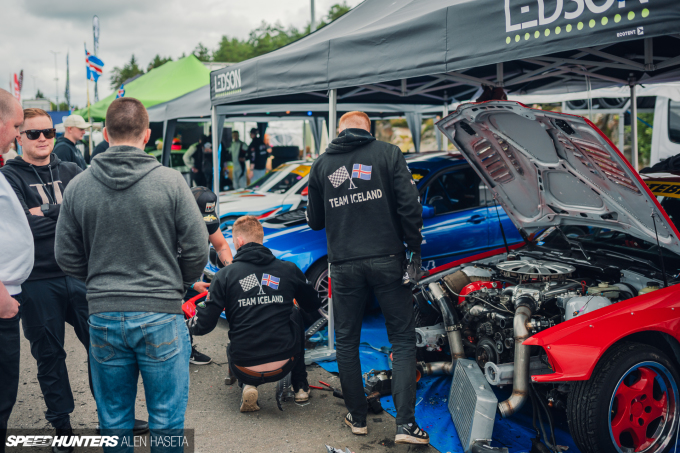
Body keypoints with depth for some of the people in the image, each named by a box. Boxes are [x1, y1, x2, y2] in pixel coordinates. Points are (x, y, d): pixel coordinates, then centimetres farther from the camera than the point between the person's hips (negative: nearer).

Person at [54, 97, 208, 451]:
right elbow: (197, 249, -6)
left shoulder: (78, 187, 0)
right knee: (166, 422, 10)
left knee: (113, 422, 16)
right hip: (161, 316, -2)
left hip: (103, 318, 3)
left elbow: (66, 257, 5)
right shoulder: (170, 182, -8)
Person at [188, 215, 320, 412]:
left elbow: (204, 325, -5)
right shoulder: (288, 269, 0)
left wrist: (189, 323, 18)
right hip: (283, 366, 0)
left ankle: (248, 386, 9)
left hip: (245, 370, 0)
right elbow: (313, 305, 16)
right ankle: (300, 387, 31)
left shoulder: (226, 275, -6)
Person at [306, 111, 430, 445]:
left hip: (344, 265, 2)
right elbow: (409, 204, -7)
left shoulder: (322, 164, 9)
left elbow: (315, 221, 16)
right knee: (402, 340, 4)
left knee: (347, 342, 14)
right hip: (386, 260, -2)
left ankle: (357, 417, 22)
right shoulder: (388, 154, 1)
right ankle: (406, 423, -2)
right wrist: (415, 249, 0)